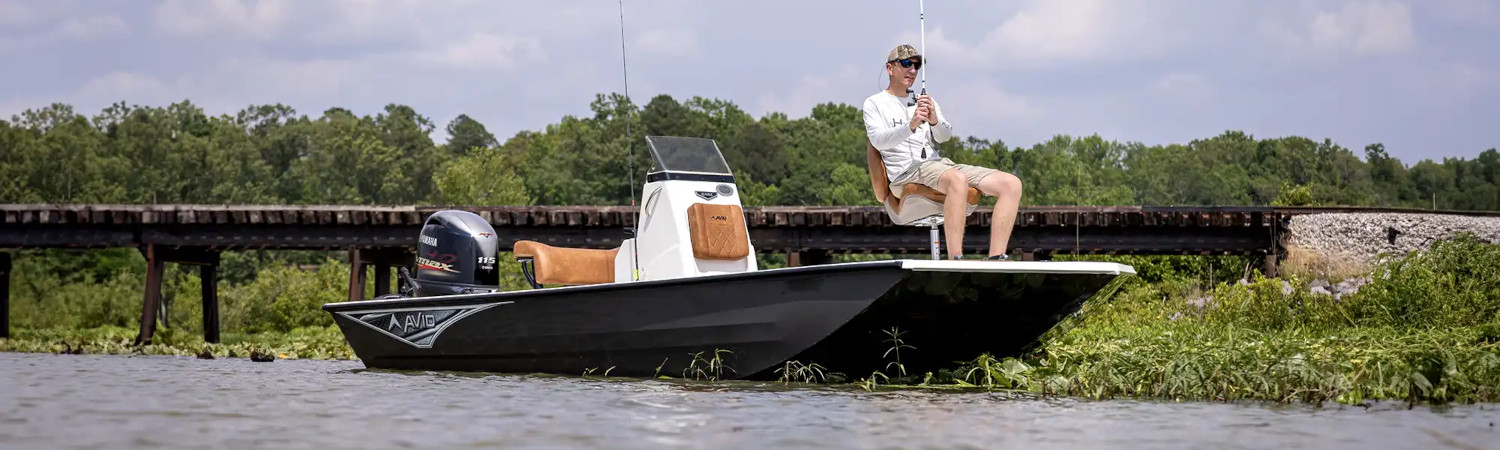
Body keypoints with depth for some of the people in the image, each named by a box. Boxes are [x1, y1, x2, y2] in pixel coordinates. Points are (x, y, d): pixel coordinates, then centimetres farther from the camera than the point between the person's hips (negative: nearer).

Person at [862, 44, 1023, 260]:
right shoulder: (875, 103, 11)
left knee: (1011, 184, -11)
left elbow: (946, 135, 11)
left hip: (939, 163, 7)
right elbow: (878, 141, -9)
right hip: (906, 172, -7)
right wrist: (910, 126, -27)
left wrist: (934, 120, -14)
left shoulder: (926, 102, 28)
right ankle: (955, 261, -47)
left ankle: (996, 258, -19)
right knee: (958, 179, -40)